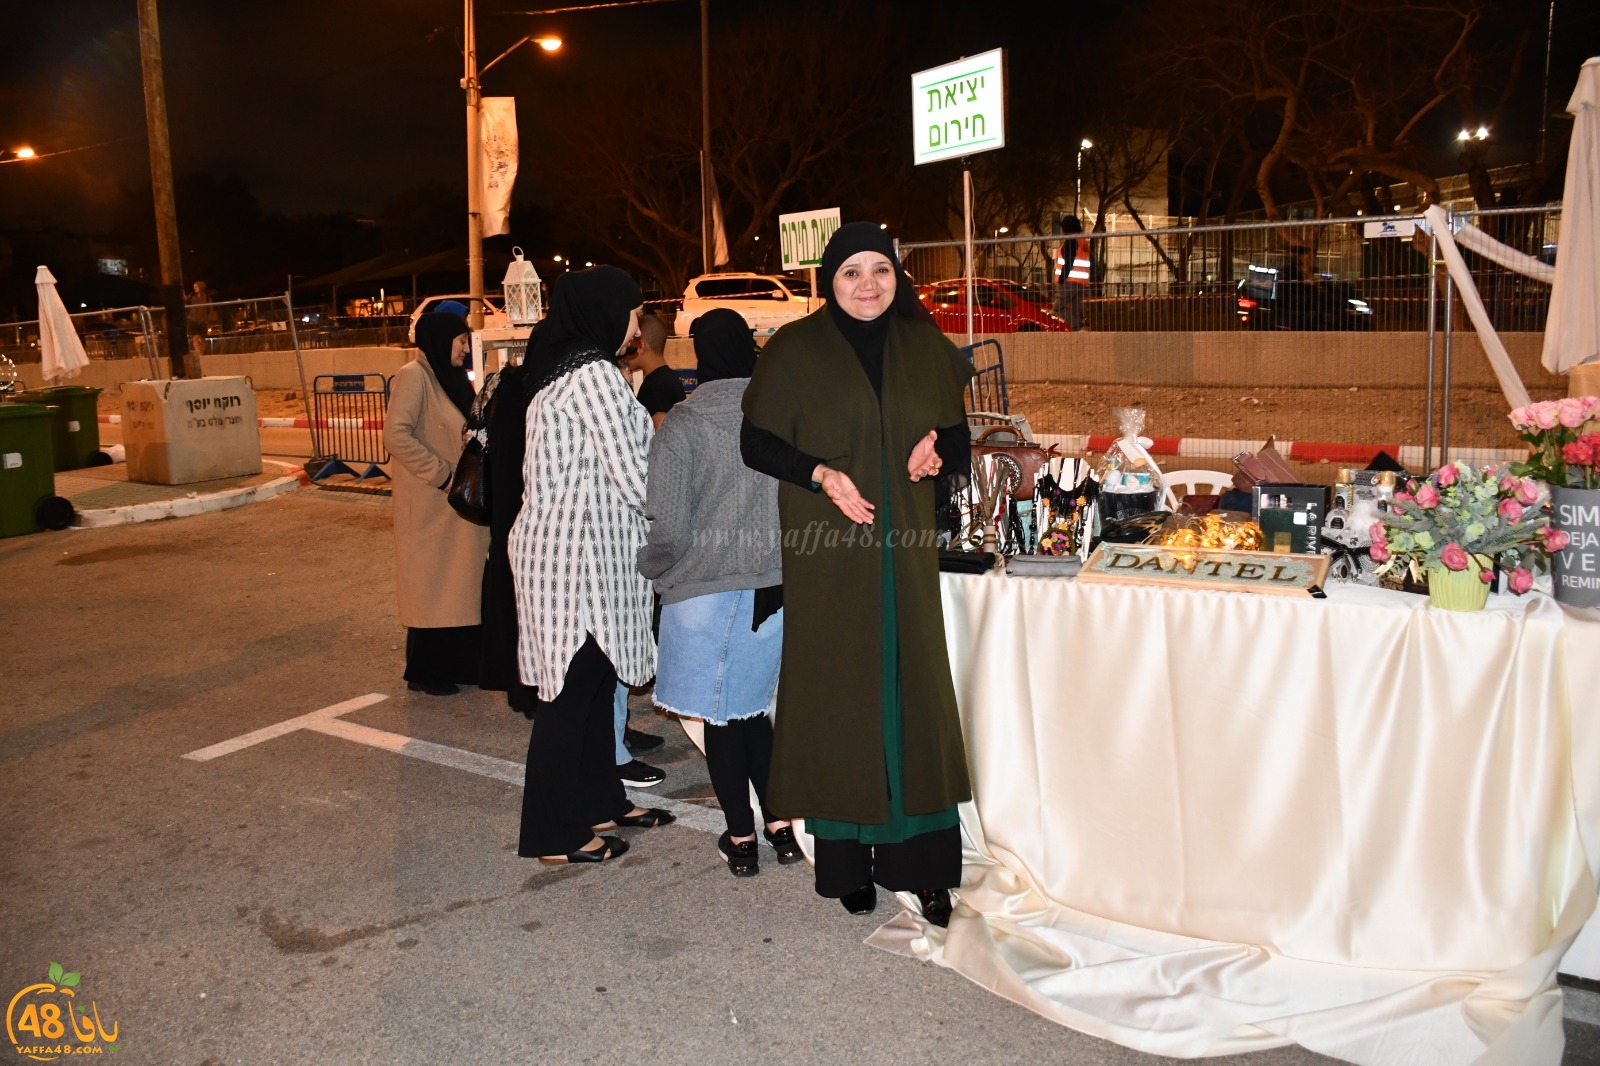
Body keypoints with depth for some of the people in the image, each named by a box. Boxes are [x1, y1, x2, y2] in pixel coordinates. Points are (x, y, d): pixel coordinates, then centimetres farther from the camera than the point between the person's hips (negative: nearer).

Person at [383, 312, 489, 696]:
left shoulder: (449, 377, 14)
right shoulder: (414, 376, -12)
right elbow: (396, 435, -23)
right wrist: (442, 475, -19)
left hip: (459, 505, 8)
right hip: (430, 505, -8)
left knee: (460, 585, 11)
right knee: (432, 585, 1)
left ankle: (458, 663, 21)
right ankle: (424, 673, 12)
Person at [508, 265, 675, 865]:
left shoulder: (558, 369, 16)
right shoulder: (592, 372, -15)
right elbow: (632, 475, -16)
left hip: (573, 548, 10)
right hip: (578, 551, -10)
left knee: (594, 680, 17)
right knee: (572, 689, -2)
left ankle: (599, 802, 29)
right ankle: (555, 834, 9)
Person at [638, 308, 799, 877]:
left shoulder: (680, 426, -11)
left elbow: (669, 530, -13)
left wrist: (652, 566, 7)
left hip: (706, 591, -4)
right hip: (775, 589, 4)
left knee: (720, 716, 10)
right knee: (752, 708, 20)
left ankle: (742, 838, 19)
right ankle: (779, 826, 24)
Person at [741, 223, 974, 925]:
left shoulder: (925, 348, 10)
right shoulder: (794, 351, 1)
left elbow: (957, 434, 15)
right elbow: (756, 443, -1)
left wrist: (938, 450, -8)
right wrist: (821, 474, -16)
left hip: (905, 548, 3)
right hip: (828, 552, -2)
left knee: (913, 689, 3)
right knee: (839, 694, 2)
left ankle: (924, 865, 13)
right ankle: (847, 862, 15)